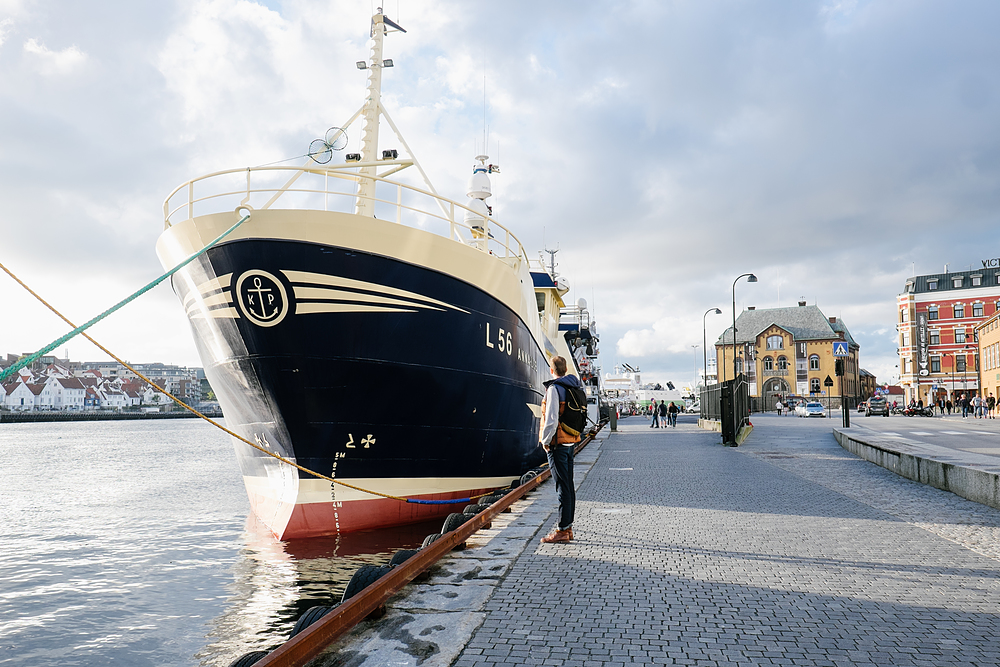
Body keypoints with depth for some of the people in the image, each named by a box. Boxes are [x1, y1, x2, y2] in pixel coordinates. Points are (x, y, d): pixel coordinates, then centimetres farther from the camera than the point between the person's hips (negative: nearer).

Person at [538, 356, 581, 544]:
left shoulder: (554, 388, -14)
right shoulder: (574, 387, 11)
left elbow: (552, 418, -19)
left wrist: (545, 440, -9)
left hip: (558, 443, -9)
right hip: (571, 441, 9)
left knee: (562, 487, -6)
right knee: (569, 485, 13)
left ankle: (563, 530, -1)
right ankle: (568, 527, 20)